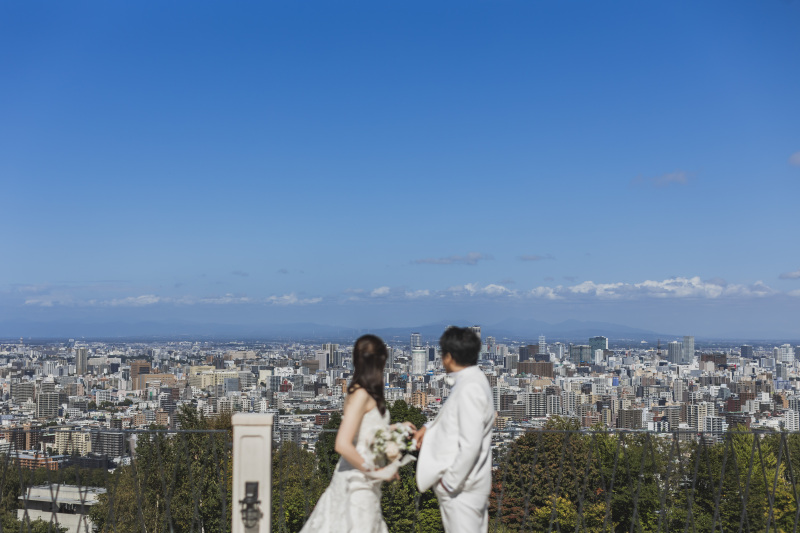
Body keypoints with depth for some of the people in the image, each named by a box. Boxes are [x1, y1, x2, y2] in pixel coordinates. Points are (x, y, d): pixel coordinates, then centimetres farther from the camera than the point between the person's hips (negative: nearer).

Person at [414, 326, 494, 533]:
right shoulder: (473, 380, 8)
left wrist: (451, 482, -17)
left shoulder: (469, 389, -22)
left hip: (461, 487, -10)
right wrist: (429, 428, 15)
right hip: (466, 484, 10)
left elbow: (470, 445, -25)